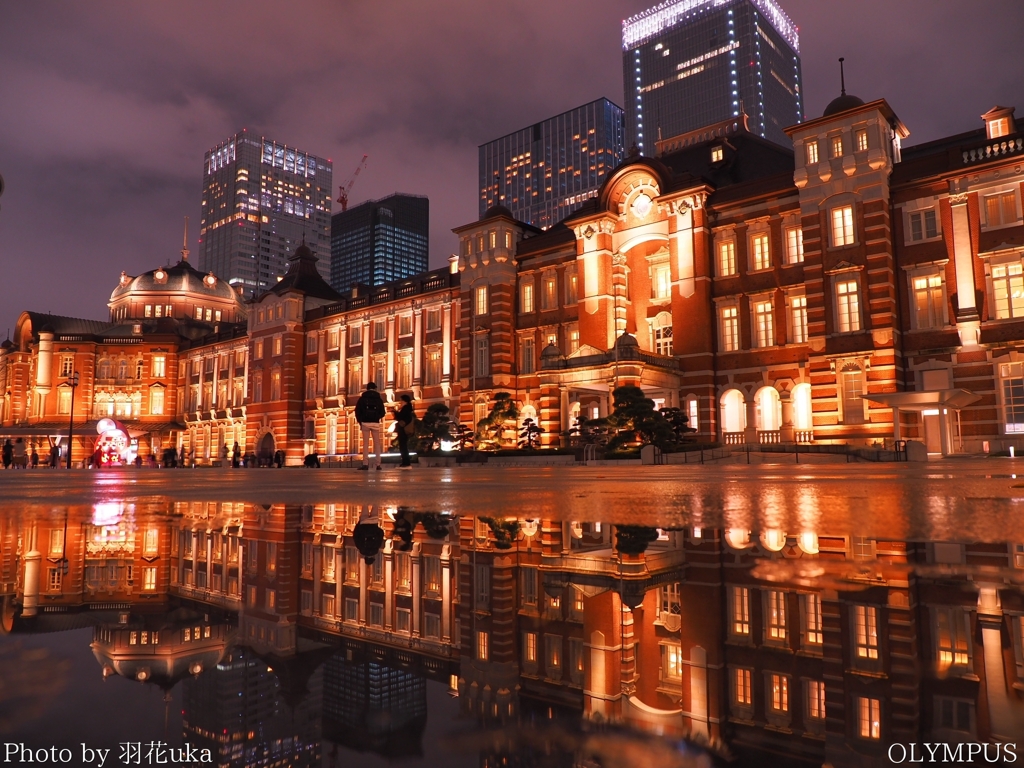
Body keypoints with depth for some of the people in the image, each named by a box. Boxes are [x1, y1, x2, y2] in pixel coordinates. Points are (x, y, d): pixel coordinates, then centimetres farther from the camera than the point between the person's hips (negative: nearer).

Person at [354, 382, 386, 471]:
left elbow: (357, 411, -1)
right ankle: (378, 464, 1)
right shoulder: (379, 399, 8)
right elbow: (382, 413, 7)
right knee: (377, 443, 5)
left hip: (365, 423, -1)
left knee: (365, 444, 0)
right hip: (375, 423, 1)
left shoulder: (362, 398, 4)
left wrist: (360, 421, 13)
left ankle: (365, 464, -6)